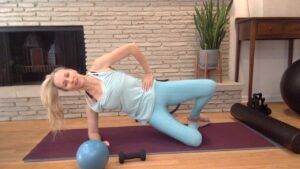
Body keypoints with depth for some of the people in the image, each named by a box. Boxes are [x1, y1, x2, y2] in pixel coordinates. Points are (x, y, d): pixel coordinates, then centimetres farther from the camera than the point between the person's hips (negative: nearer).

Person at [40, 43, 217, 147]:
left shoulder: (99, 65, -10)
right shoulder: (91, 104, -5)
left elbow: (132, 47, -7)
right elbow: (93, 132, 7)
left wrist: (148, 73, -6)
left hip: (156, 91, 1)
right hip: (149, 112, -1)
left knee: (210, 86, -2)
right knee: (195, 140, -16)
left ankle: (194, 116, 29)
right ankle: (192, 124, 24)